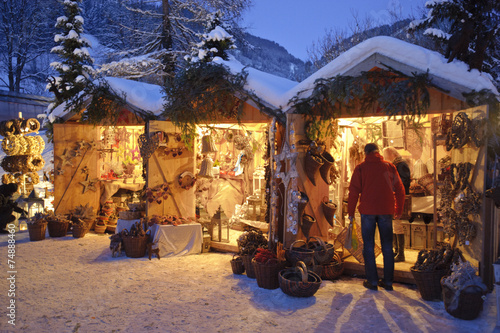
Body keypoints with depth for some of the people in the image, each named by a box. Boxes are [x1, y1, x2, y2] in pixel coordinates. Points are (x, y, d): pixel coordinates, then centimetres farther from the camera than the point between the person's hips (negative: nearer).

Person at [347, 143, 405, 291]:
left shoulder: (361, 167, -1)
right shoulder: (389, 166, 5)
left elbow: (354, 191, -4)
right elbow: (400, 189, 8)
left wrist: (350, 211, 4)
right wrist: (399, 210, 18)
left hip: (367, 211, -2)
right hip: (386, 211, 2)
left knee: (369, 246, 6)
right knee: (387, 246, 10)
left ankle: (372, 281, 8)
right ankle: (388, 281, 16)